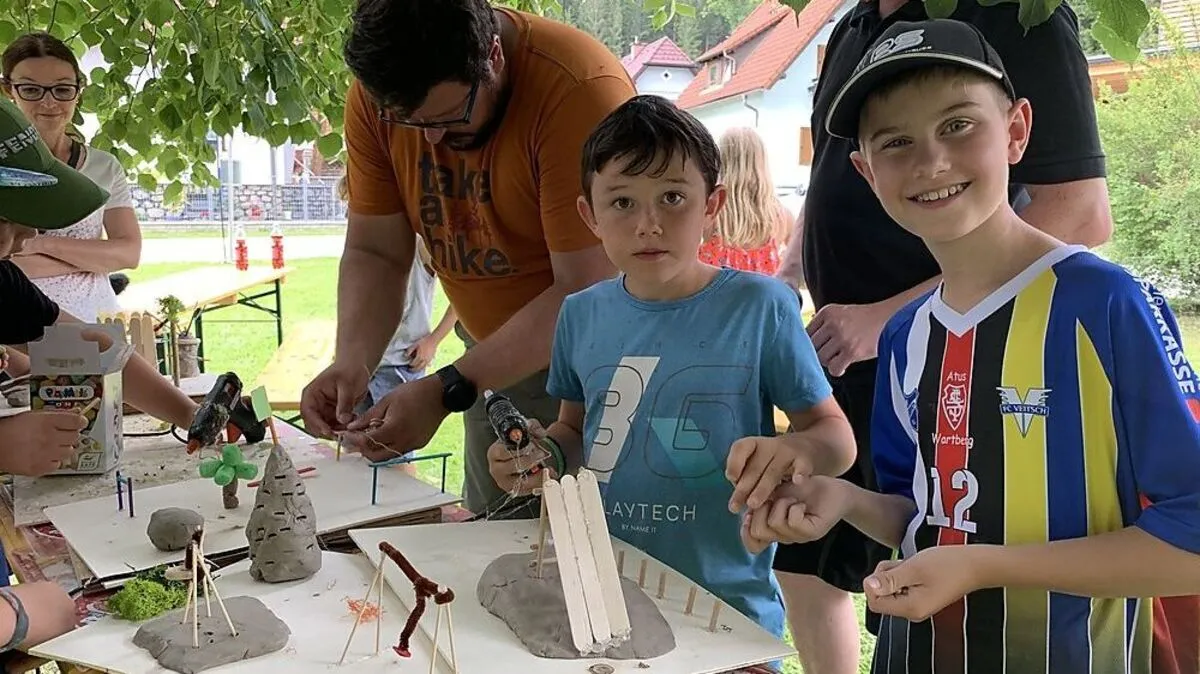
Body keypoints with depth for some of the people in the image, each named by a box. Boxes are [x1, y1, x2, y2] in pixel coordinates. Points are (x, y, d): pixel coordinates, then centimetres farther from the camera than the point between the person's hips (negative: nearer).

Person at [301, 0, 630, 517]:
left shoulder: (580, 89, -28)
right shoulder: (375, 96, -10)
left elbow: (587, 291, -27)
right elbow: (374, 253, -3)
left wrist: (448, 392, -31)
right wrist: (351, 360, -21)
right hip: (494, 357, 5)